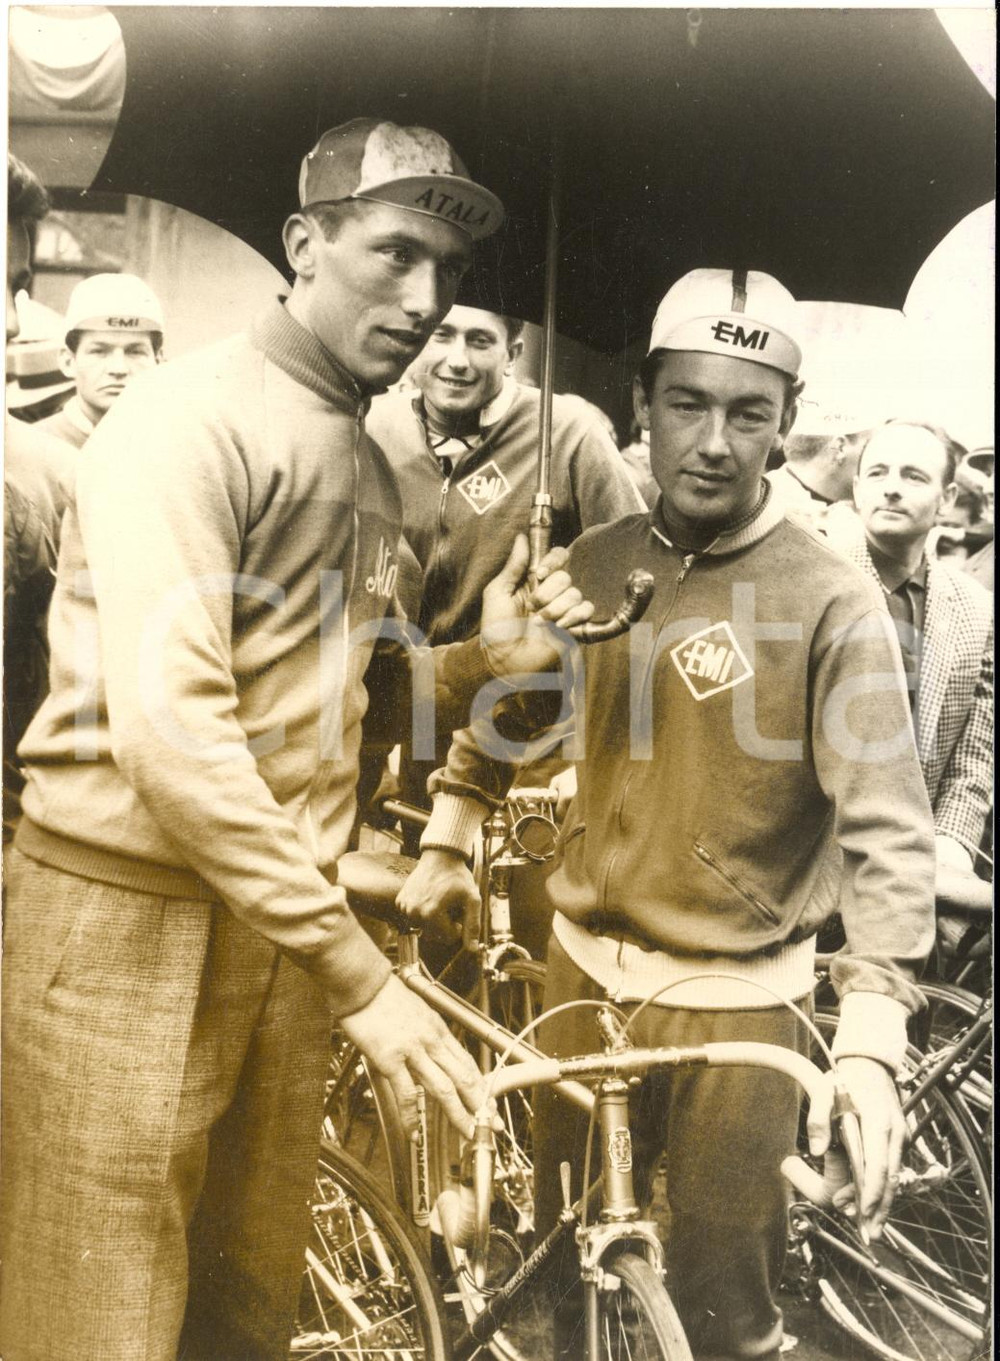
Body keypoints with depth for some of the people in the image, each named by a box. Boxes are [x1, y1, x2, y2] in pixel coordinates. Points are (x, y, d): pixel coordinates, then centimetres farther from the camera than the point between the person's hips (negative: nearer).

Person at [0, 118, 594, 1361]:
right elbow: (166, 727, -23)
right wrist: (359, 971, -23)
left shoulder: (367, 467, 14)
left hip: (280, 922, 8)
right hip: (128, 918, -7)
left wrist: (479, 661, -2)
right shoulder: (189, 418, -13)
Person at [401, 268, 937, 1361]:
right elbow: (504, 712, 15)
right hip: (585, 971, 4)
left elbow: (888, 831, -20)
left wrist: (870, 1041, -28)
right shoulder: (596, 564, 0)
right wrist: (444, 844, 10)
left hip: (735, 1000, -4)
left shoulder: (830, 603, -15)